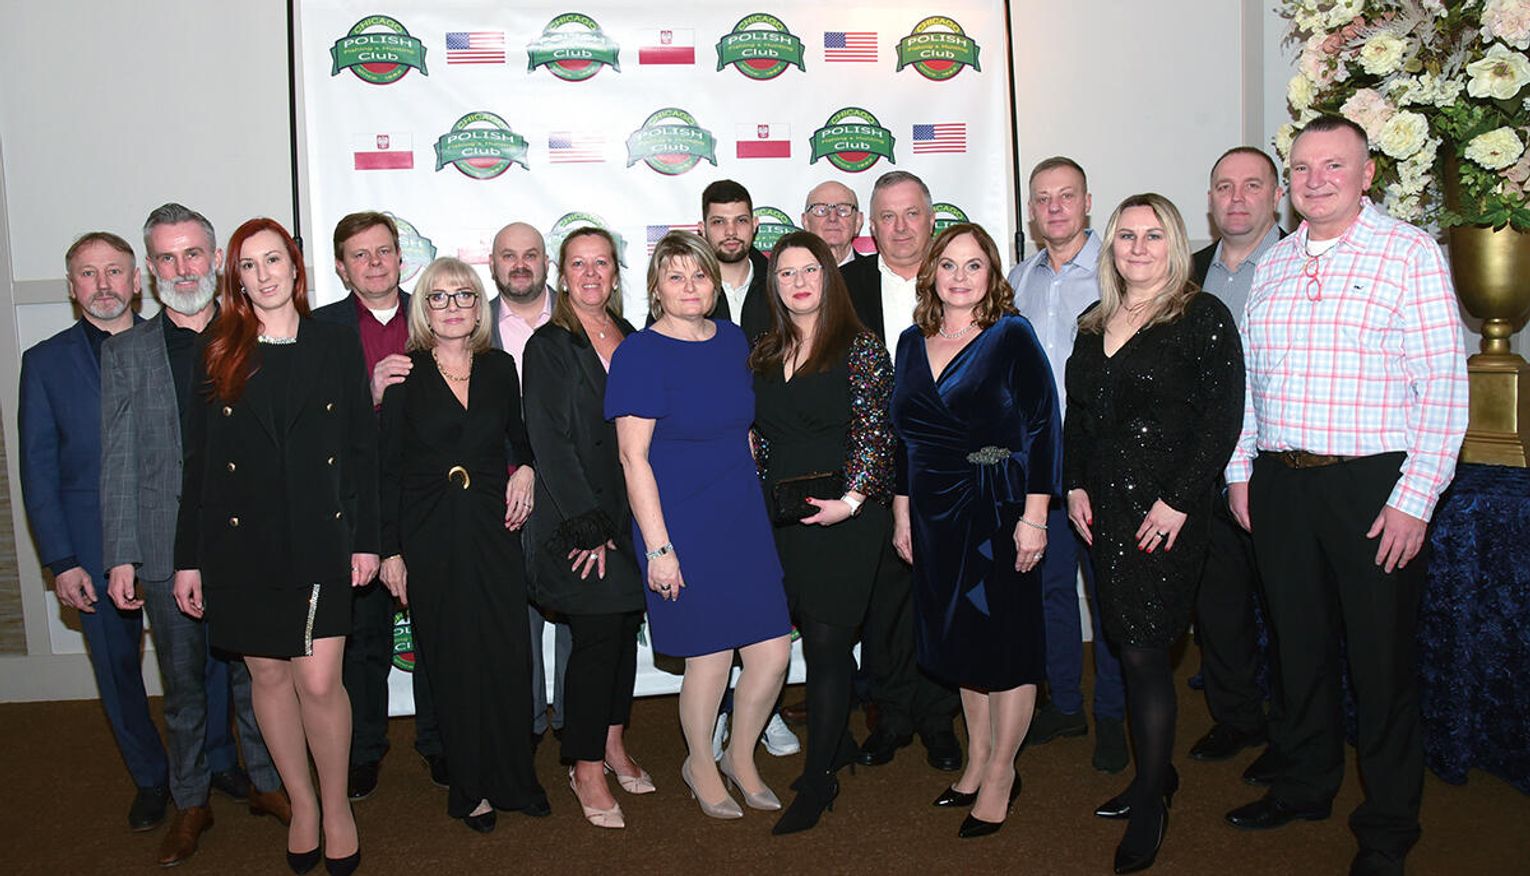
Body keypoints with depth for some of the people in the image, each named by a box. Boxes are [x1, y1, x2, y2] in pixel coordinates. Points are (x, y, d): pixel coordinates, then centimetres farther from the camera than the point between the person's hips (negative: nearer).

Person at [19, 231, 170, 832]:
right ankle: (150, 777, 31)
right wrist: (61, 561, -4)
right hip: (96, 549, 1)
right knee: (116, 666, 12)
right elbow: (39, 469, 2)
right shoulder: (46, 362, 3)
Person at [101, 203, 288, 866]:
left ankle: (266, 782, 29)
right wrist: (121, 556, -3)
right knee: (183, 681, 11)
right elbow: (119, 461, 2)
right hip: (167, 550, 0)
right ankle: (191, 801, 27)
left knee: (253, 672, 11)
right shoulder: (126, 351, 4)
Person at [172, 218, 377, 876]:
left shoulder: (337, 347, 4)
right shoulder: (217, 357, 5)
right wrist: (188, 558, 2)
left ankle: (336, 806, 18)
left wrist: (365, 540, 0)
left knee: (319, 682, -5)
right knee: (267, 675, 10)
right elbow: (198, 463, 5)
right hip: (240, 544, 2)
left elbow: (363, 449, 4)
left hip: (319, 541, -1)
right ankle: (301, 804, 28)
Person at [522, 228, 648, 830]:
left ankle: (613, 742, 29)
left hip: (630, 514, 6)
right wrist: (588, 527, -15)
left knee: (626, 628, 11)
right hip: (578, 520, -5)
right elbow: (550, 443, -11)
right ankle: (587, 769, 10)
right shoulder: (549, 346, -5)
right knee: (597, 636, -5)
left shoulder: (631, 338, 11)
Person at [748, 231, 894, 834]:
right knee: (816, 635, 12)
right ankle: (840, 743, 32)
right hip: (782, 517, 5)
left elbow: (875, 432, -10)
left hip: (843, 517, -5)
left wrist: (850, 501, -18)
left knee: (827, 643, -2)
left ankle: (818, 779, 9)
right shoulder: (764, 354, 12)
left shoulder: (859, 348, -5)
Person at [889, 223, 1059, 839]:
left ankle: (1000, 774, 20)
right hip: (935, 511, 5)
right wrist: (902, 510, 10)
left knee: (1007, 638, 5)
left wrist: (1034, 516, -16)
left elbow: (1044, 426, -11)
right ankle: (977, 760, 30)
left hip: (999, 508, -5)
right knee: (960, 639, 15)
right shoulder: (913, 341, 8)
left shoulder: (1012, 336, -8)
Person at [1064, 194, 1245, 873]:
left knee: (1144, 649, -6)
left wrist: (1179, 500, -16)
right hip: (1103, 509, 6)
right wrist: (1075, 485, 6)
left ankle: (1150, 800, 9)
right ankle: (1155, 773, 27)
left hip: (1167, 512, -6)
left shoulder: (1204, 318, -6)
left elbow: (1223, 417, -11)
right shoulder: (1095, 322, 13)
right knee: (1127, 643, 11)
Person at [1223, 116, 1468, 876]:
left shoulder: (1411, 253, -5)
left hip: (1372, 485, -5)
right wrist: (1240, 471, 10)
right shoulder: (1272, 265, 12)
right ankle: (1305, 785, 34)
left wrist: (1414, 499, -15)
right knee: (1300, 642, 16)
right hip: (1279, 483, 5)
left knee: (1381, 657, 5)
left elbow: (1444, 387, -10)